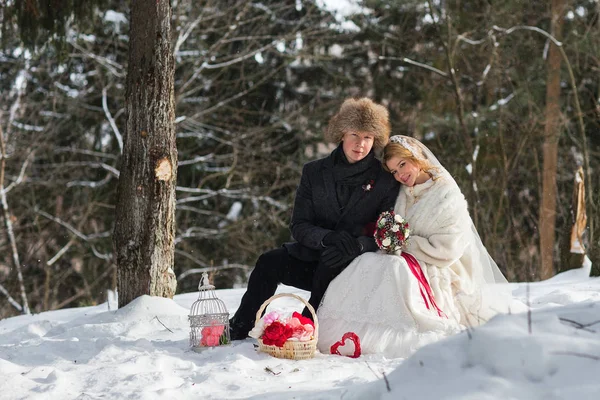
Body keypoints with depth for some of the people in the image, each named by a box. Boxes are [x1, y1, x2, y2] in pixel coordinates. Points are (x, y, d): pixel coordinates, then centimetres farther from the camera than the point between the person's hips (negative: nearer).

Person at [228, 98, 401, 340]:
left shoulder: (385, 183, -1)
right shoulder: (314, 172, 5)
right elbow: (299, 226, 0)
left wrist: (358, 245, -26)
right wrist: (327, 238, -22)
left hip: (352, 268, -3)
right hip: (310, 257, 3)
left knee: (330, 268, -36)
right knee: (269, 263, -24)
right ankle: (239, 329, -16)